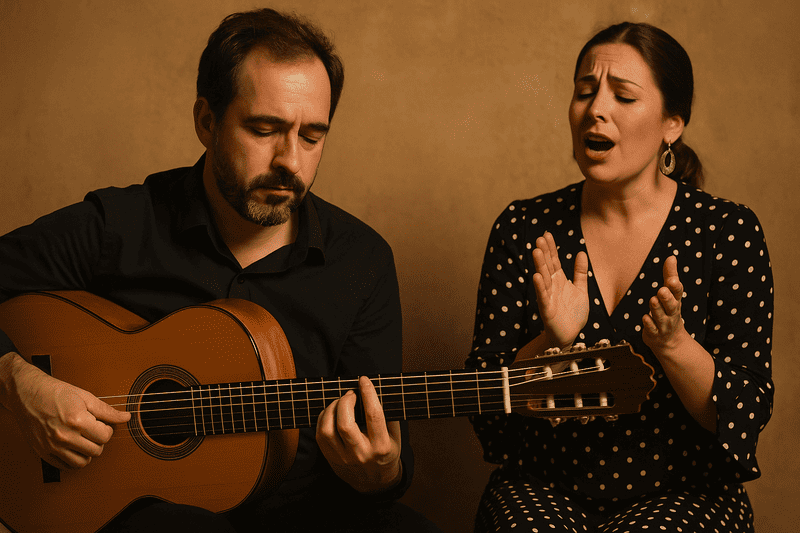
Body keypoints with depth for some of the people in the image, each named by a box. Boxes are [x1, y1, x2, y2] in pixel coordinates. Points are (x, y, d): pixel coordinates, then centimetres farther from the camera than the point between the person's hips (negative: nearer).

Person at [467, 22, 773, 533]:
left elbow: (746, 414, -7)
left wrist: (674, 345, -25)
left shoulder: (729, 232, -3)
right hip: (543, 487, 1)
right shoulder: (523, 228, 0)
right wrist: (552, 342, -22)